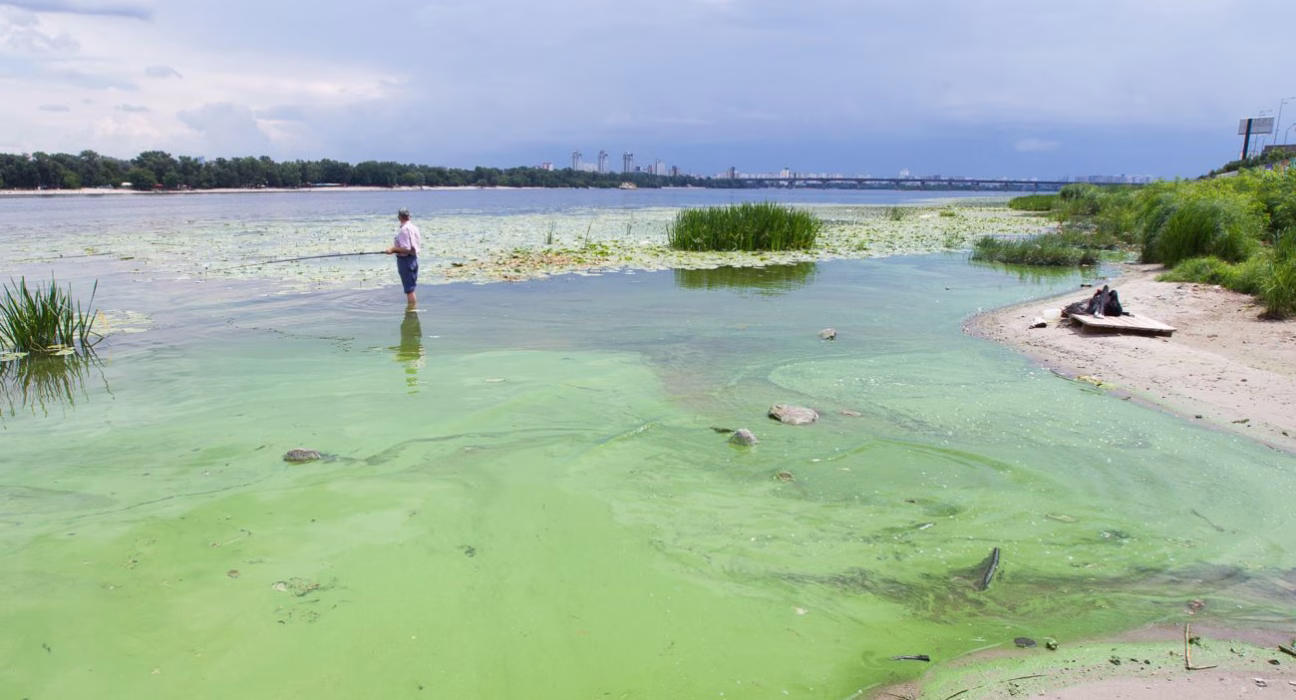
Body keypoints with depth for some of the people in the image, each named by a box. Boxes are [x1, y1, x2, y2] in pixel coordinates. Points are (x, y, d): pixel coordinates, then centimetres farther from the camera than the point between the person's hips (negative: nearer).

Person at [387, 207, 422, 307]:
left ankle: (411, 306, 1)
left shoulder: (404, 229, -20)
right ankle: (413, 305, 28)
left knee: (409, 288, -3)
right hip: (414, 258, 9)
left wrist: (392, 249, -13)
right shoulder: (414, 227, 7)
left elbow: (406, 249, -24)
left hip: (405, 259, -9)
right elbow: (419, 244, 14)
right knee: (411, 286, 19)